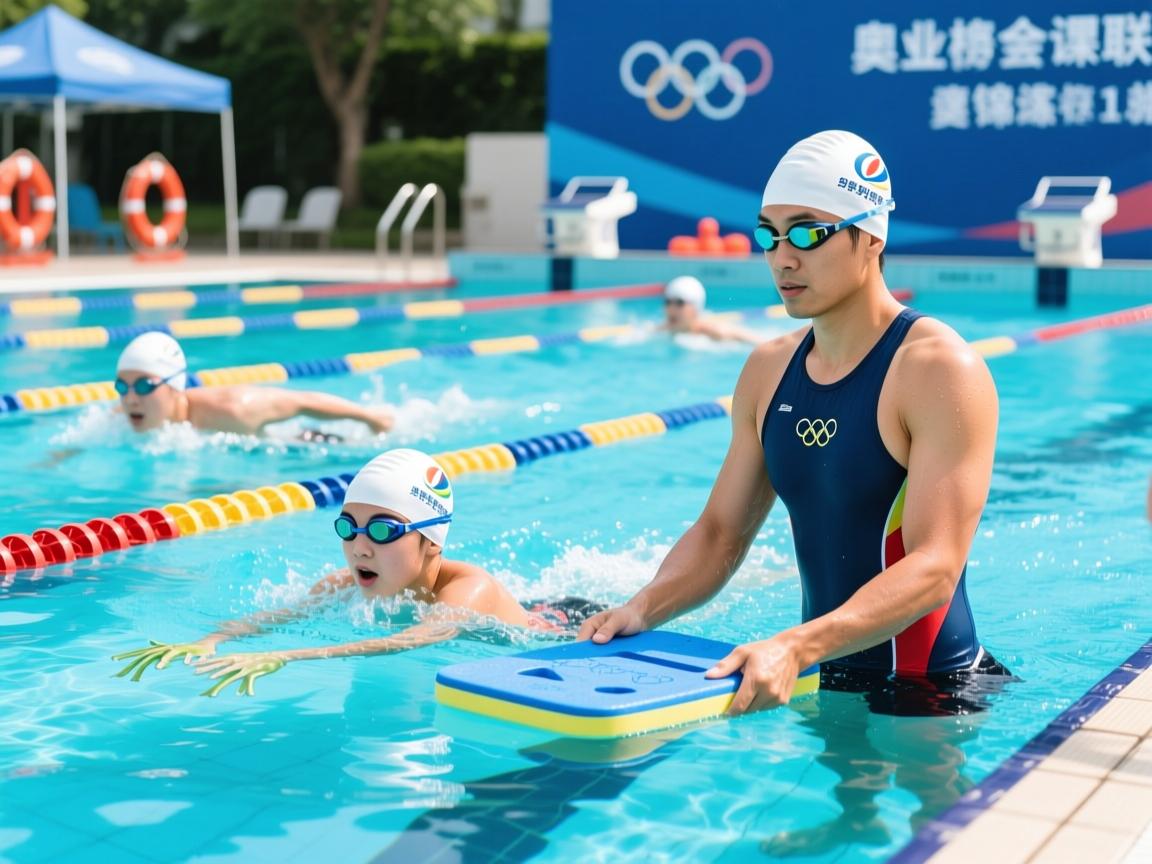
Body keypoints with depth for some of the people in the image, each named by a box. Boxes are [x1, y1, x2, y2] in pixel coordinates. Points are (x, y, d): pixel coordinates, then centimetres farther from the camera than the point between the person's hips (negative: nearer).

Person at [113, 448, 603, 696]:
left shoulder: (469, 588, -43)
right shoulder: (350, 586, -26)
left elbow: (413, 641, -60)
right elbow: (277, 614, -36)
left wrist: (283, 658, -70)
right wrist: (204, 643, -57)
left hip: (571, 625, -4)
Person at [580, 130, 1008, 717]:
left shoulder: (940, 370, -17)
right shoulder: (768, 370, 4)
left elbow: (935, 568, -26)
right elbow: (719, 531, 8)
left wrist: (796, 647, -38)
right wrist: (644, 608, -12)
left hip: (929, 692, -6)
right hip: (823, 680, 6)